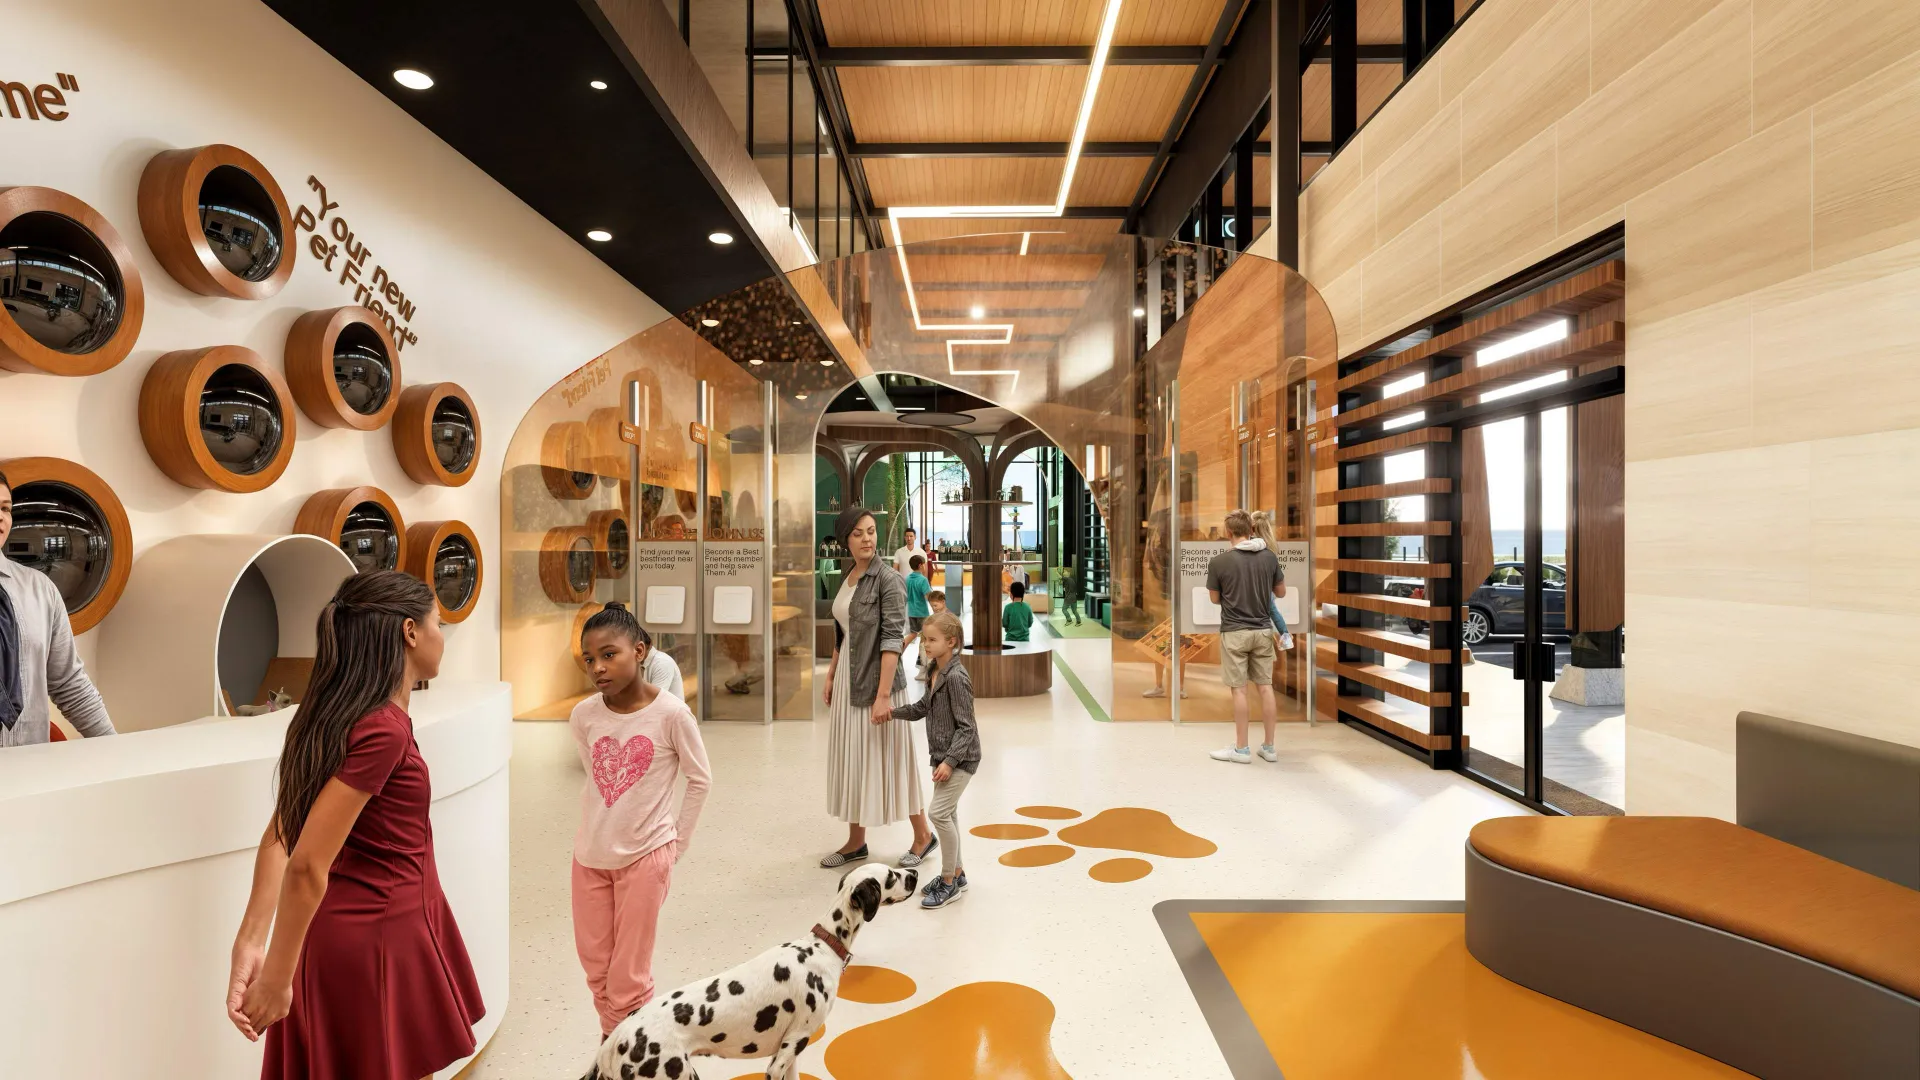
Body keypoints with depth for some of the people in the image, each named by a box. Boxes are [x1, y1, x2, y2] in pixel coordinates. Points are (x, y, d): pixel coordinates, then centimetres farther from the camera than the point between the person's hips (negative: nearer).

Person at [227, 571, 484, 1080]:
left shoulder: (336, 714, 4)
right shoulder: (383, 729, -24)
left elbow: (278, 838, 2)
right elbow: (307, 866, -23)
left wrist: (251, 942, -1)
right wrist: (278, 978, -14)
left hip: (347, 932, 8)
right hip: (376, 939, -8)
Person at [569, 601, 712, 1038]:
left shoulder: (670, 712, -19)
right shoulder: (583, 715, -7)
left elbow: (700, 780, -7)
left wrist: (676, 844, -3)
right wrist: (596, 831, 11)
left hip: (644, 858, -4)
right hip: (589, 856, 4)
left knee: (627, 982, 5)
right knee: (597, 971, 17)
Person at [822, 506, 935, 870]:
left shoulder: (888, 579, -14)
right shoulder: (847, 578, 8)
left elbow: (892, 638, -20)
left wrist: (883, 695, -25)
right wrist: (831, 676, 15)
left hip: (876, 680, -7)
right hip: (848, 679, 7)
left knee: (888, 758, 3)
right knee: (850, 760, 13)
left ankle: (922, 837, 21)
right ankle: (855, 842, 27)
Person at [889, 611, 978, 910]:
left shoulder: (956, 677, -21)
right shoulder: (936, 672, 8)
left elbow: (965, 726, -21)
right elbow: (923, 708, 18)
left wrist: (950, 761, -23)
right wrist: (892, 712, 7)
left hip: (960, 758, -10)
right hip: (944, 755, 10)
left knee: (939, 812, -11)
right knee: (948, 814, 16)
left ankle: (949, 883, 2)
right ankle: (956, 873, 30)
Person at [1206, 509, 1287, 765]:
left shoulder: (1218, 562, -12)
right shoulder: (1269, 557, -1)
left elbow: (1215, 599, 1)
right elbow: (1281, 592, 12)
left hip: (1235, 632, -4)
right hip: (1263, 630, 4)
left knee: (1239, 689, 2)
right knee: (1265, 686, 9)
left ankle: (1242, 749, 9)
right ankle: (1269, 747, 17)